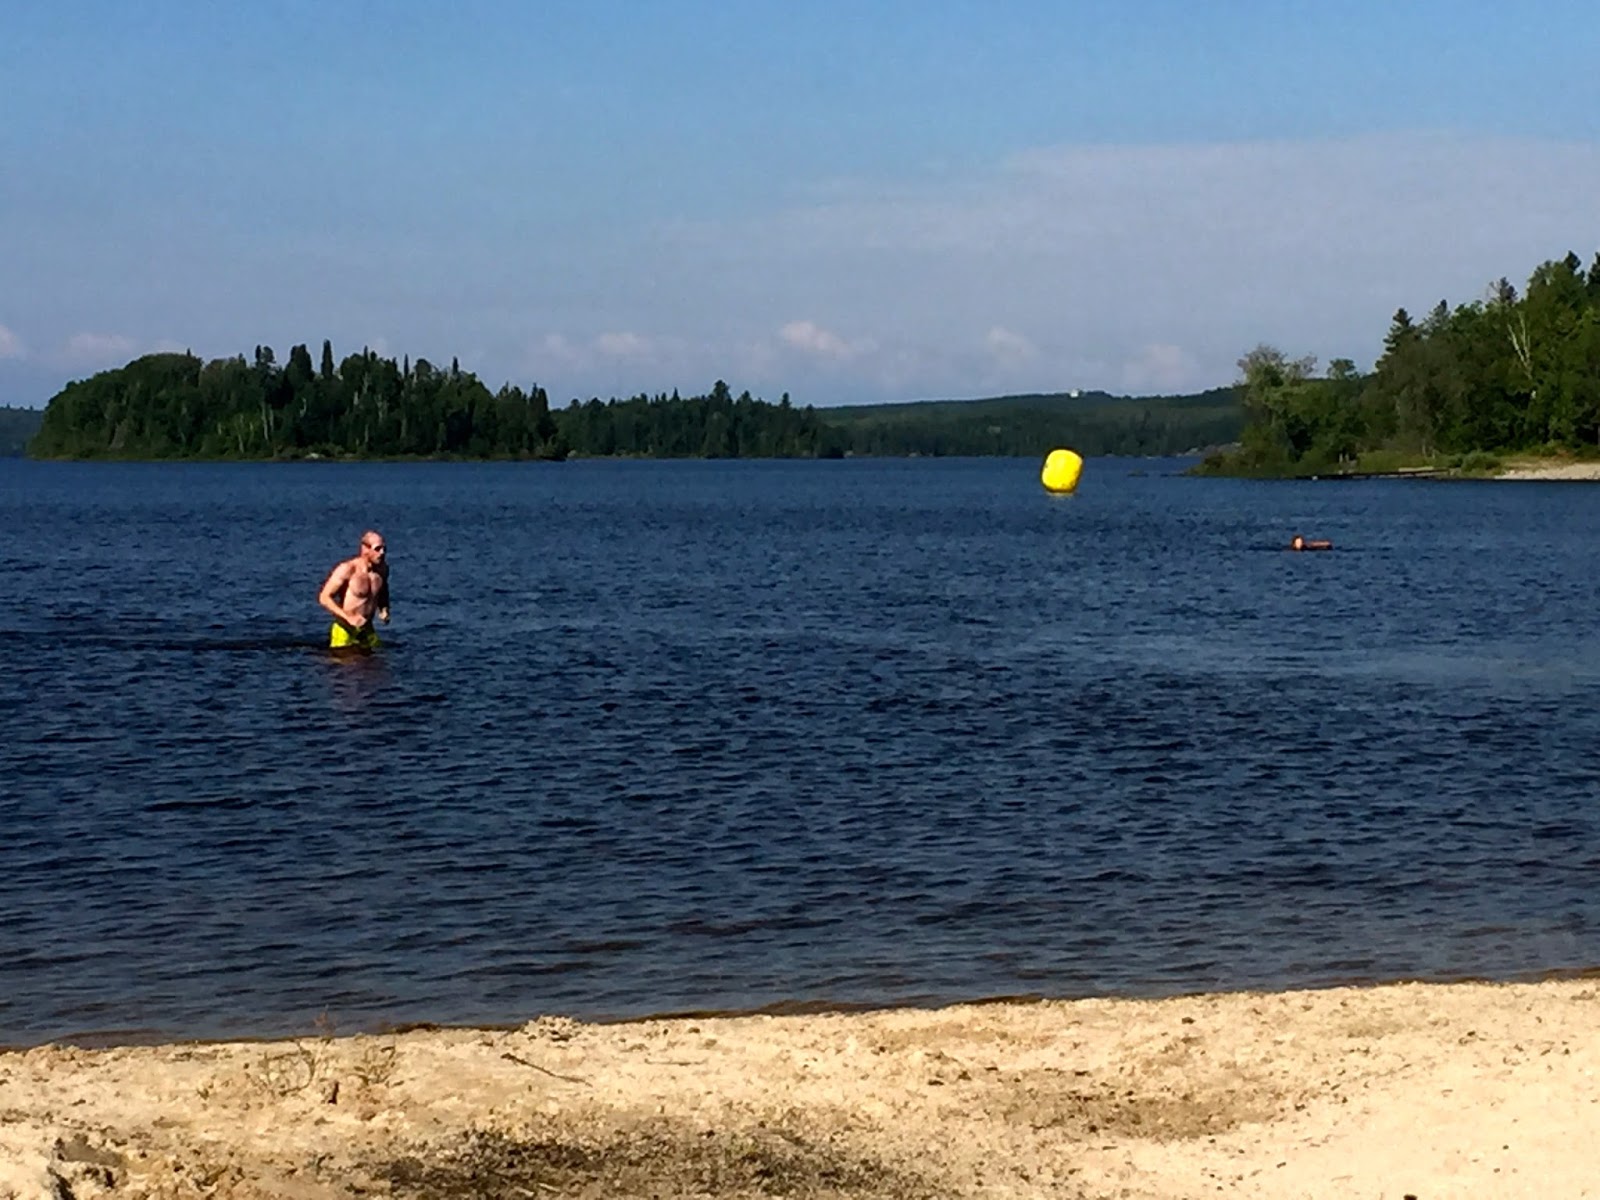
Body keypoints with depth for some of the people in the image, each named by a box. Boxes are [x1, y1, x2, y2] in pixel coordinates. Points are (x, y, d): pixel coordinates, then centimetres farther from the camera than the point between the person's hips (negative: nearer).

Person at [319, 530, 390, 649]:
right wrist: (348, 618, -25)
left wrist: (384, 610, 3)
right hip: (345, 630, -5)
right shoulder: (347, 569, -15)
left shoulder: (382, 569, 2)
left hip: (367, 630, 5)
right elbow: (324, 598, -16)